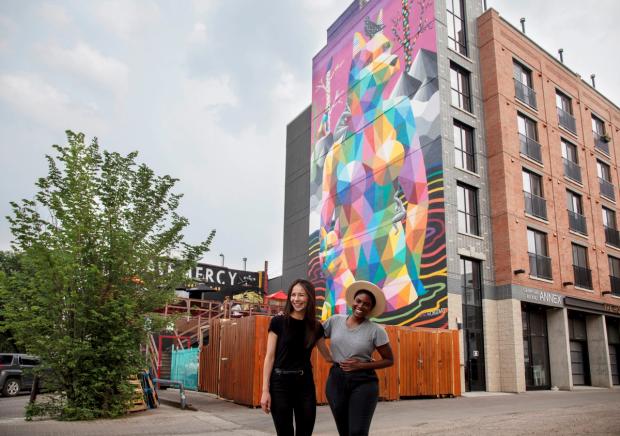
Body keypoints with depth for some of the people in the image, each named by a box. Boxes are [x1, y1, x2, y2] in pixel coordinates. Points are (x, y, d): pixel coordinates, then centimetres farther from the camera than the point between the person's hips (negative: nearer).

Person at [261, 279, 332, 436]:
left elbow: (327, 356, 19)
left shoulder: (316, 327, 6)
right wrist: (265, 390, -9)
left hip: (305, 384, 4)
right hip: (280, 383, -3)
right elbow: (270, 356, -5)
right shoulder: (278, 322, -5)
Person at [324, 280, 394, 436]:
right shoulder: (335, 321, 1)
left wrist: (361, 365, -11)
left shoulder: (376, 330, -6)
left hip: (363, 383, -3)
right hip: (336, 380, 3)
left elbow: (389, 360, -1)